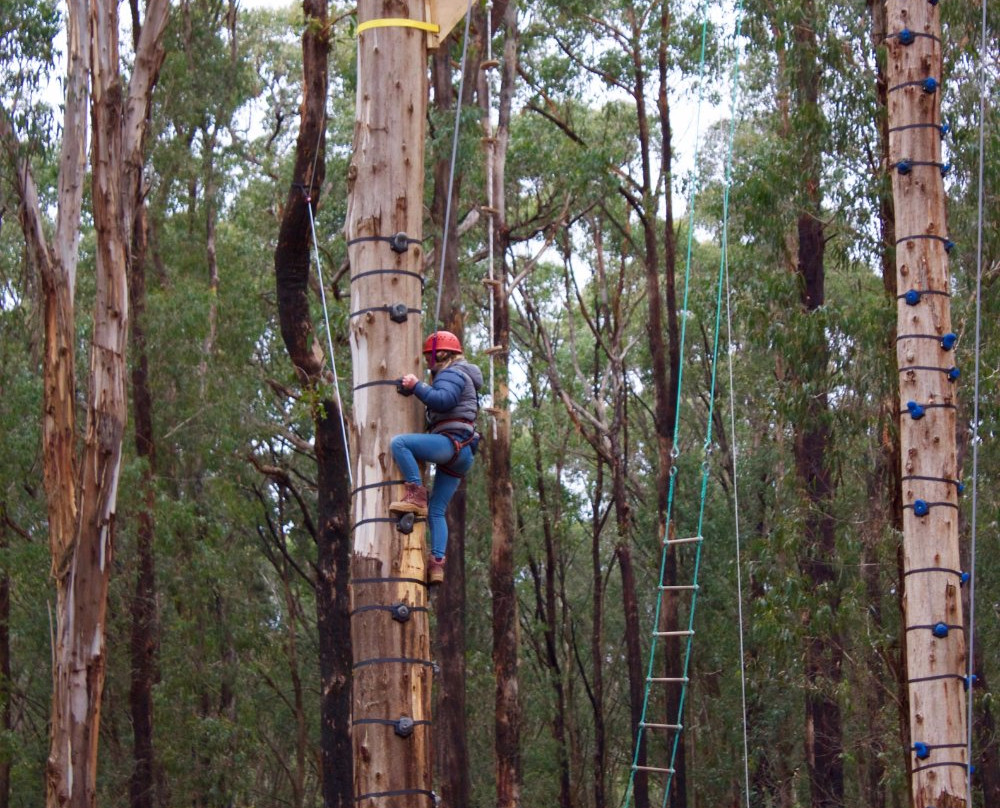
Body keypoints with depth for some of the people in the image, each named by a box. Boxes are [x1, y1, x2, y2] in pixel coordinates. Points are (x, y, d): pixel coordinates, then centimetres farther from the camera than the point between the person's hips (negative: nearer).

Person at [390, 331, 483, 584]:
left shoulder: (452, 373, 0)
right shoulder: (461, 377, 33)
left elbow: (443, 400, -20)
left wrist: (416, 386, -12)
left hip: (452, 442, -10)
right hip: (459, 457, 10)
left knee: (398, 443, -24)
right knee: (436, 511, 6)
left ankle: (416, 494, -27)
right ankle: (437, 563, -3)